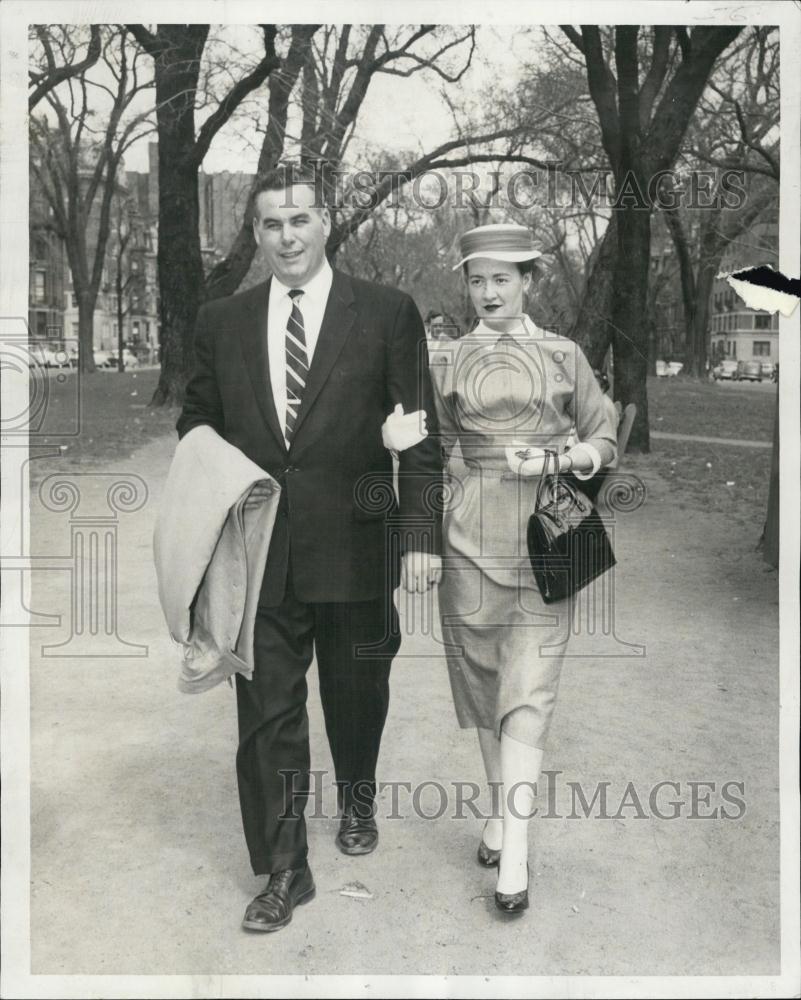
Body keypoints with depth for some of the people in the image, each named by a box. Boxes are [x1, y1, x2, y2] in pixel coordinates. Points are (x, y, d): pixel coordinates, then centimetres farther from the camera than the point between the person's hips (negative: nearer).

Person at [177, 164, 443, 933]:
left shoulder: (388, 314, -2)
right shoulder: (221, 323, 6)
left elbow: (420, 435, -3)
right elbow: (197, 430, 13)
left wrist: (421, 534, -10)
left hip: (354, 548, -1)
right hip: (256, 553, 2)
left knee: (356, 692, 17)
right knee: (267, 709, 4)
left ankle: (356, 800, 46)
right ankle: (282, 868, 19)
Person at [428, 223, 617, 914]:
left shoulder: (565, 356, 6)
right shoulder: (445, 362, 8)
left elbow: (604, 439, 11)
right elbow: (434, 454, 9)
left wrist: (556, 459, -9)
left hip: (548, 538, -1)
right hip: (471, 540, 2)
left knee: (529, 693, -6)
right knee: (482, 681, 10)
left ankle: (515, 857, -2)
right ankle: (501, 808, 30)